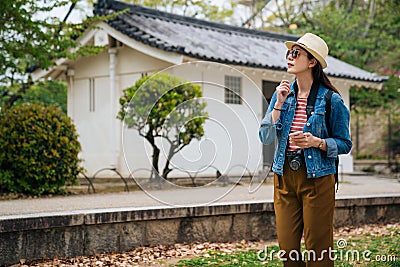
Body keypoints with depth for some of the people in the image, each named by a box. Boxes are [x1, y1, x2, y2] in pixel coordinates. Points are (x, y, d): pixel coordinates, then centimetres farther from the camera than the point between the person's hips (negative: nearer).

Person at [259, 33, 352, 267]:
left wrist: (317, 142, -19)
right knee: (287, 247, 7)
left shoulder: (331, 100, -5)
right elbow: (266, 137, 1)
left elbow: (345, 144, -2)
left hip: (317, 179, -4)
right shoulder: (283, 94, 8)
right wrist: (279, 104, -8)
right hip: (284, 177, 4)